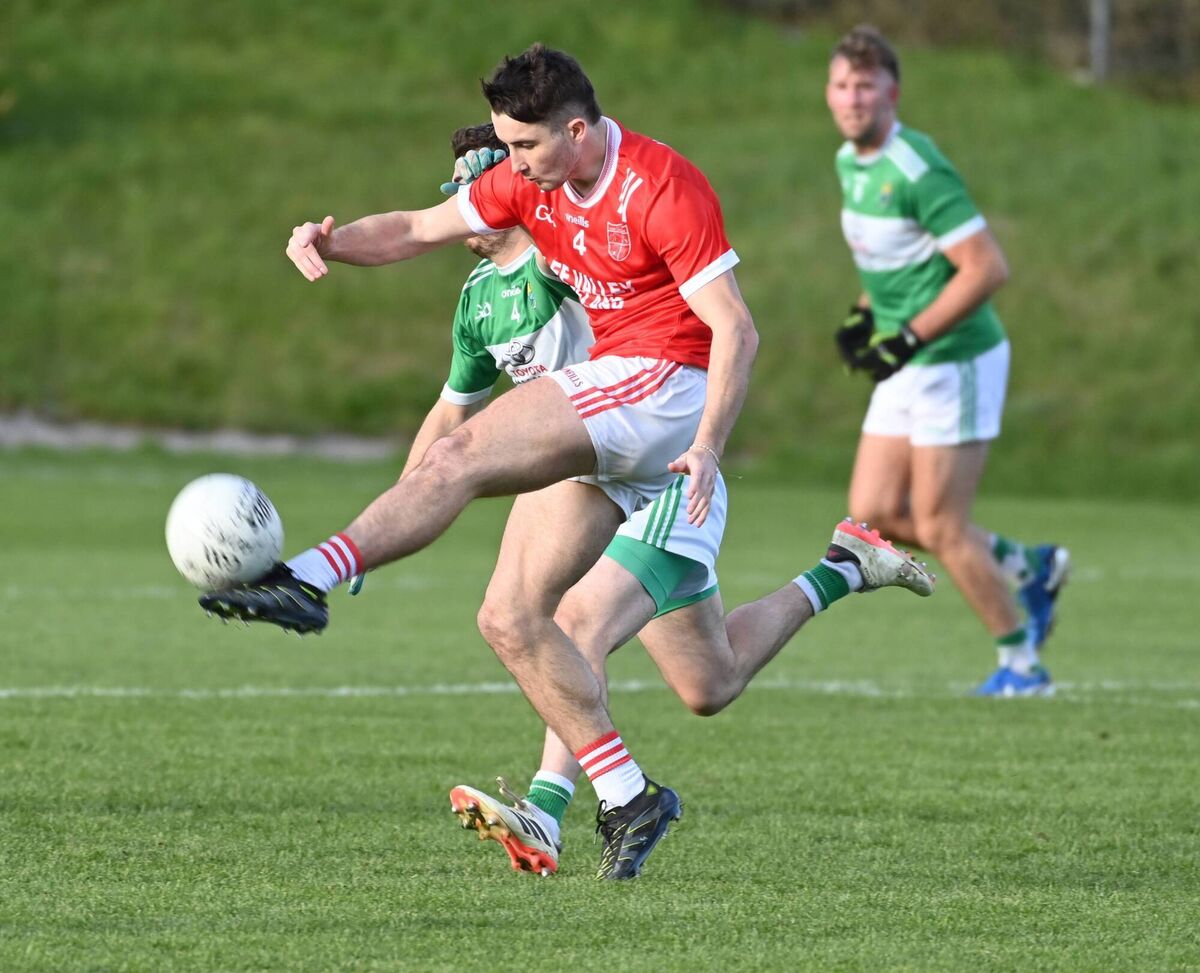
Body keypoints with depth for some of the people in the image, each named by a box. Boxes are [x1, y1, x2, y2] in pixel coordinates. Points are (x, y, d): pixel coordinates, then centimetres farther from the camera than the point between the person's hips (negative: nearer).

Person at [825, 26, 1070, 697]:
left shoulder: (918, 171, -22)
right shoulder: (851, 162, 7)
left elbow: (988, 268, -25)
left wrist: (908, 337, -25)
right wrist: (866, 313, 9)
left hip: (957, 360, -9)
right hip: (910, 365, 9)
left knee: (939, 526, -4)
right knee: (874, 513, 6)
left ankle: (1021, 661, 12)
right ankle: (1028, 567, 22)